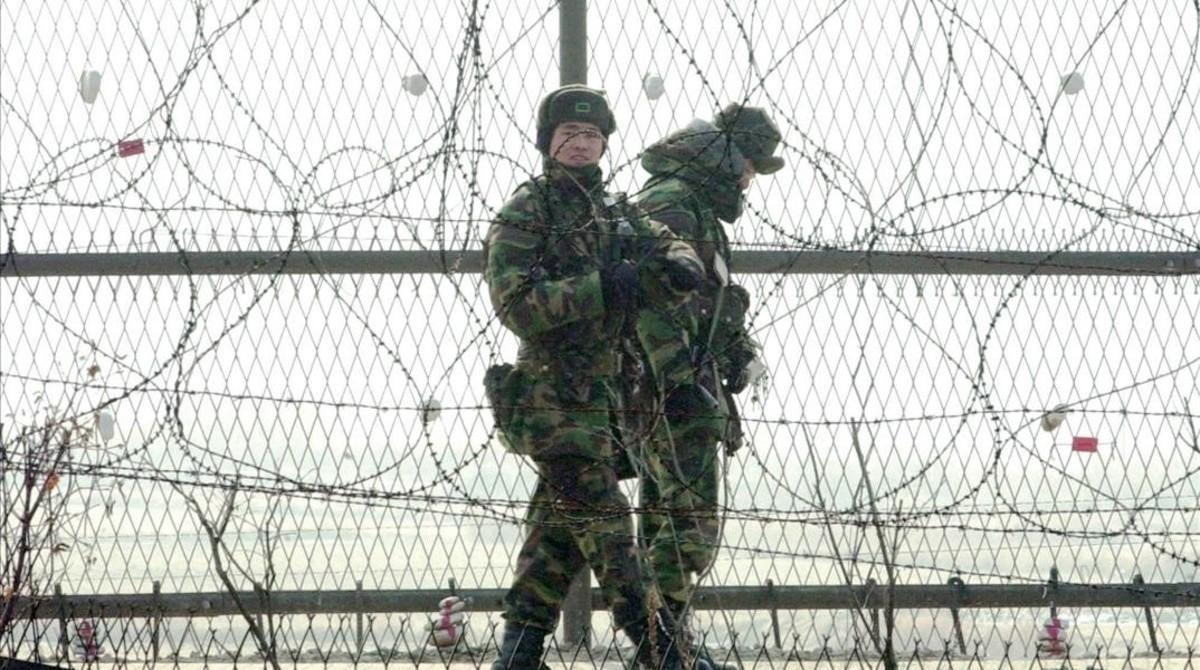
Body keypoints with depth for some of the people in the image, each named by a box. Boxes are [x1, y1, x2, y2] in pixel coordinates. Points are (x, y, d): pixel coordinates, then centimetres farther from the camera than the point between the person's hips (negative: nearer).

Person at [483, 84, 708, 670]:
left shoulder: (615, 211, 16)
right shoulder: (524, 214, -6)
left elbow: (670, 249, 9)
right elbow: (516, 304, -16)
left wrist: (677, 265, -16)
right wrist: (603, 287, -22)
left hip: (597, 390, 8)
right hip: (553, 388, -8)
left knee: (559, 524, 10)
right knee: (603, 517, -10)